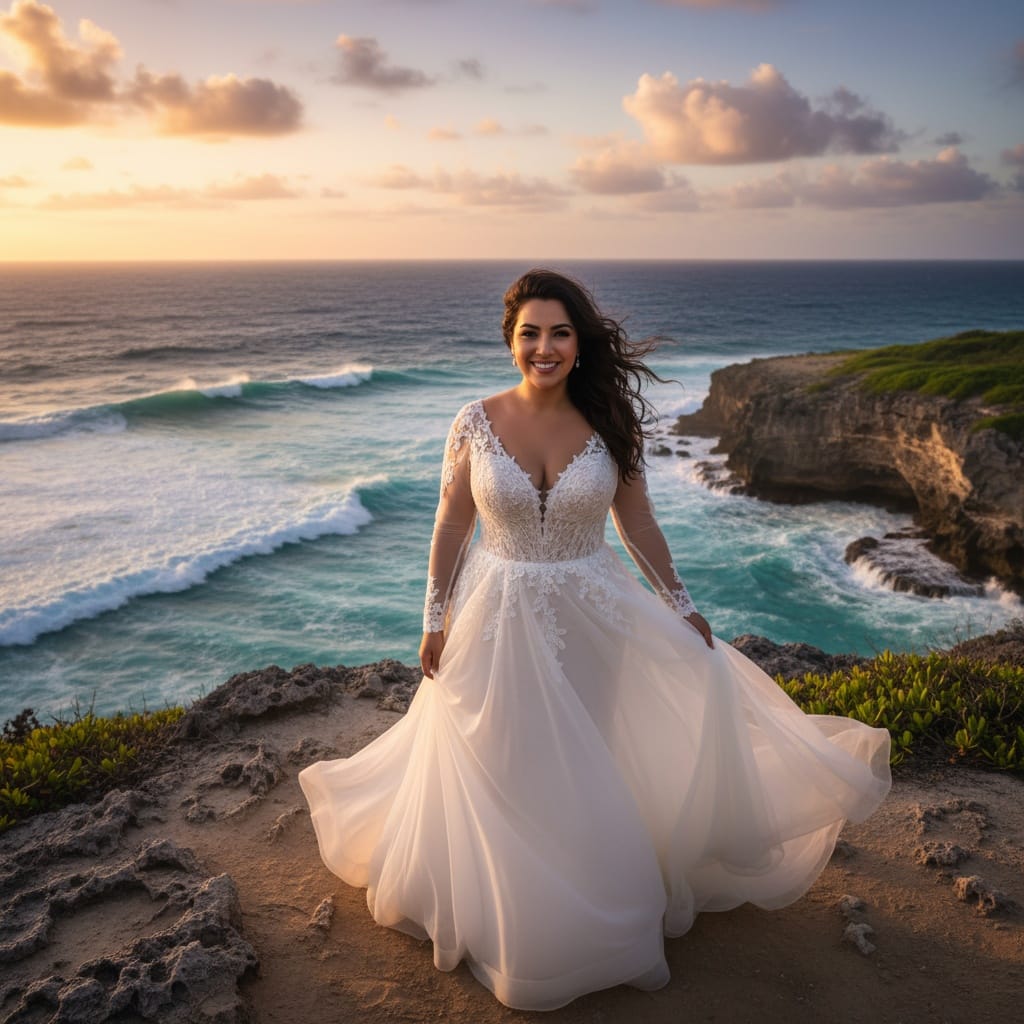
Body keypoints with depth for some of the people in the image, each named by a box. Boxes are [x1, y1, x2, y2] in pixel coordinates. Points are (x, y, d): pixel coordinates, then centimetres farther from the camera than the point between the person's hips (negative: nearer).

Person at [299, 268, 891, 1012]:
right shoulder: (476, 424, -9)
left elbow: (637, 523, 3)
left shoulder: (610, 423, -7)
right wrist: (435, 620, 0)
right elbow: (451, 529, -1)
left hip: (593, 617, 1)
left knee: (595, 769, 12)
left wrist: (680, 604, 7)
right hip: (499, 620, 0)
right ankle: (506, 910, 38)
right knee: (502, 771, 13)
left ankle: (601, 907, 37)